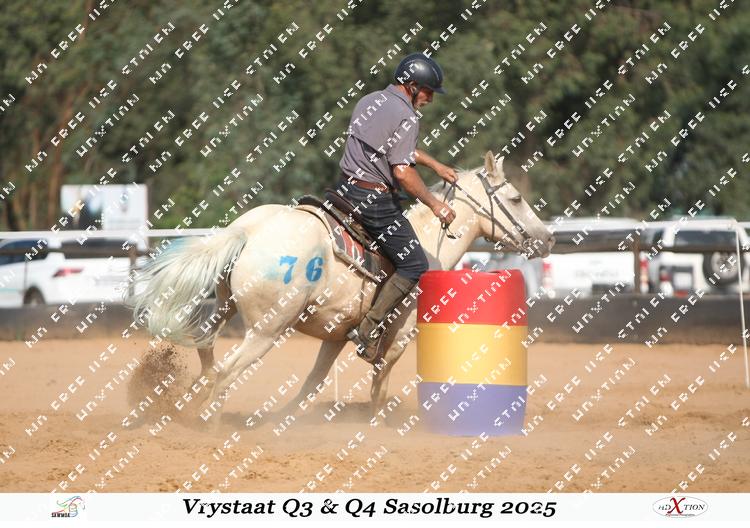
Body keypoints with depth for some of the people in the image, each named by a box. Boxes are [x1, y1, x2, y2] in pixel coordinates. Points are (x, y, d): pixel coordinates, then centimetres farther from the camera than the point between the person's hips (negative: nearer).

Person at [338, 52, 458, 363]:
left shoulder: (367, 102, 14)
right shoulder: (406, 117, -15)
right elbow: (402, 171, -22)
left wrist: (436, 165, 33)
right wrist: (434, 205, -12)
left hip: (347, 190, 9)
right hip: (376, 198, -9)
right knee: (414, 265, -1)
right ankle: (369, 329, -9)